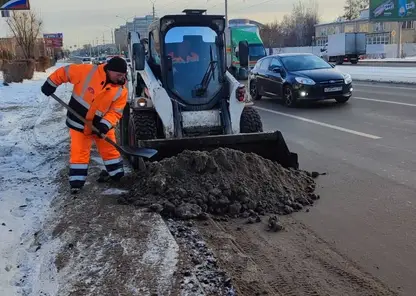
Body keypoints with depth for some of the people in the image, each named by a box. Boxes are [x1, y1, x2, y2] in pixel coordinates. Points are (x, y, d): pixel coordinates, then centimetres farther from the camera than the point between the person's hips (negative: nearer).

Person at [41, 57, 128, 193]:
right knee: (79, 152, 0)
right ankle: (76, 181, 8)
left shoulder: (121, 91, -13)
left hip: (102, 124, 2)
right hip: (79, 122, -2)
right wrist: (50, 84, -8)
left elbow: (115, 112, -13)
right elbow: (64, 72, -10)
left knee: (110, 149, 13)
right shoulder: (88, 71, -20)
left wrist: (105, 125, -28)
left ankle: (115, 172, 35)